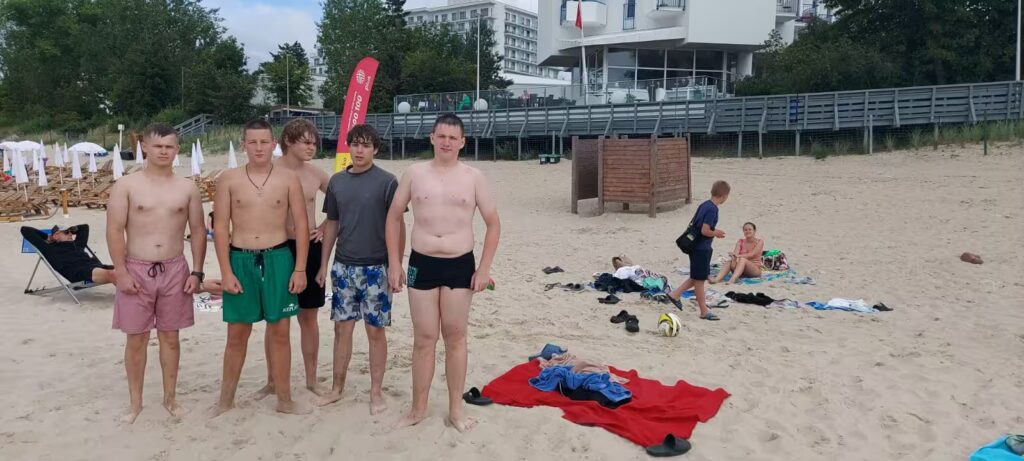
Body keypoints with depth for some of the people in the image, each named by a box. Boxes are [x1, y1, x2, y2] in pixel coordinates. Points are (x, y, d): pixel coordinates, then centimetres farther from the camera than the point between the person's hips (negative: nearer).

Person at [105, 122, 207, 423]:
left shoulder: (187, 188, 3)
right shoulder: (126, 186, -3)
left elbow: (198, 231, 5)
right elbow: (114, 231, -6)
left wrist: (197, 272, -1)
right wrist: (121, 272, -12)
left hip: (174, 270, 2)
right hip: (136, 270, -1)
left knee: (170, 336, 10)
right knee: (136, 339, 6)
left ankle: (169, 397, 23)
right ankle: (135, 401, 19)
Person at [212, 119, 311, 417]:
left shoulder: (288, 179, 0)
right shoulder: (228, 180, 0)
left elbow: (301, 225, 1)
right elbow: (221, 227, 0)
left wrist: (300, 269, -5)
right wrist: (226, 272, -7)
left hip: (278, 259, 0)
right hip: (240, 260, 0)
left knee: (279, 332, 7)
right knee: (237, 334, 8)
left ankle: (284, 400, 18)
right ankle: (226, 399, 24)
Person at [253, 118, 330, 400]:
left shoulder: (316, 174, 3)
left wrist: (325, 228, 6)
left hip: (310, 248, 3)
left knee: (309, 317, 10)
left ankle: (311, 380, 21)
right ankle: (272, 381, 20)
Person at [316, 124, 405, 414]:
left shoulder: (387, 182, -6)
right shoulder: (337, 181, 7)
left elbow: (398, 225, -5)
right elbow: (331, 224, 13)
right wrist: (323, 264, 12)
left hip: (376, 267, -4)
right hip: (343, 267, 4)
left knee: (375, 331, 3)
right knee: (342, 328, 11)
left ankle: (376, 392, 16)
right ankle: (337, 387, 25)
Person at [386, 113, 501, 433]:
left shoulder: (474, 177, -1)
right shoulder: (415, 173, 1)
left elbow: (493, 223, 3)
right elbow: (394, 217, 7)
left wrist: (484, 268, -3)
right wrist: (394, 263, 1)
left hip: (460, 265, 0)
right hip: (422, 264, 1)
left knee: (455, 337, 8)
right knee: (424, 339, 6)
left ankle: (456, 408, 20)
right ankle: (419, 407, 20)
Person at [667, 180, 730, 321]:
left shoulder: (704, 205, 7)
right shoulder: (712, 209, -20)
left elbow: (695, 224, 16)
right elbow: (705, 231, -25)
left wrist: (714, 231, 14)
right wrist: (716, 234, -6)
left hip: (695, 246, 9)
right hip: (701, 248, -9)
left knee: (697, 277, 20)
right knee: (699, 279, 2)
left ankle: (675, 294, 22)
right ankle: (704, 311, 12)